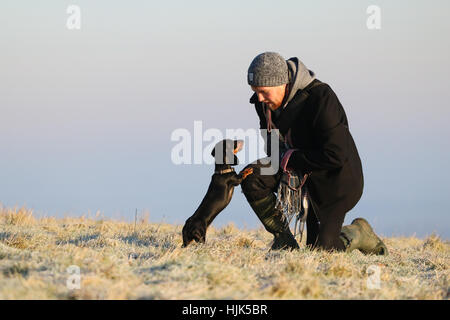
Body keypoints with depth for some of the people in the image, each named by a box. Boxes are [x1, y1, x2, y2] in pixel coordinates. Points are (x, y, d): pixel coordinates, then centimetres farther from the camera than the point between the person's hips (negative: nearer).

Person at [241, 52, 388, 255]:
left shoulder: (321, 98, -29)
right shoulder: (264, 102, -8)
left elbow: (336, 156, -31)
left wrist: (293, 159, -23)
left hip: (334, 177, -7)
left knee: (319, 250, -10)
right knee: (251, 178, -19)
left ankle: (358, 234, 21)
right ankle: (283, 240, -3)